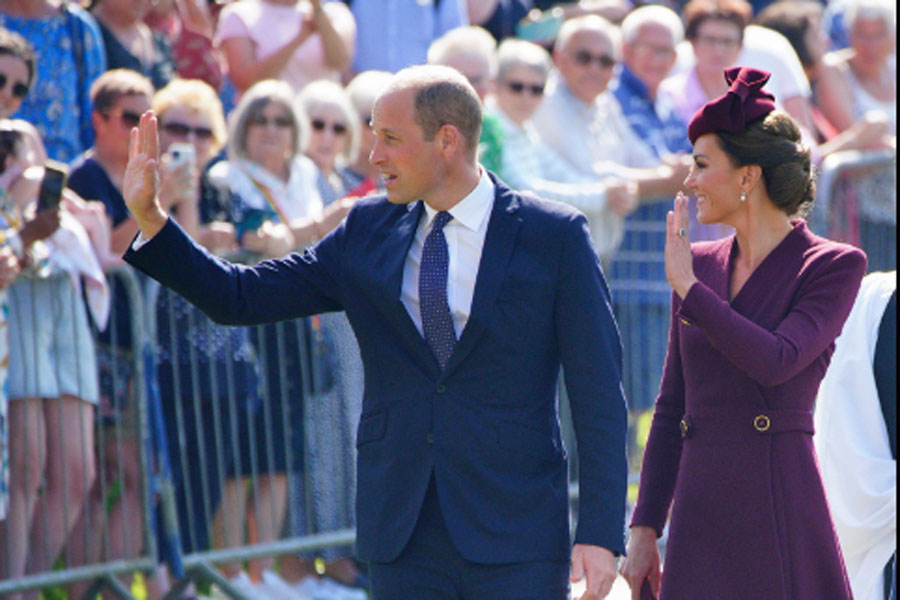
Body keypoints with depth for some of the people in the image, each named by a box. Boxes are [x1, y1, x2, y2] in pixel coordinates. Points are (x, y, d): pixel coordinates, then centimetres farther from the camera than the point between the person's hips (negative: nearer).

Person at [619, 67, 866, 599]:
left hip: (782, 512, -5)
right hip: (701, 516, 5)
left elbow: (776, 362, -19)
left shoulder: (833, 266, -3)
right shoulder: (700, 263, 13)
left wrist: (688, 289, -11)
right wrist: (644, 529, 11)